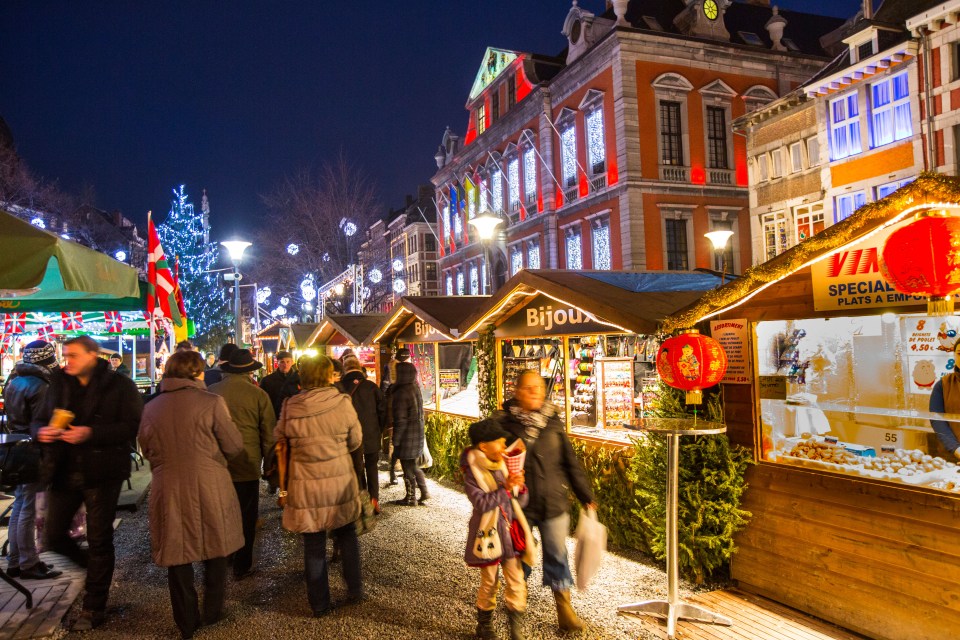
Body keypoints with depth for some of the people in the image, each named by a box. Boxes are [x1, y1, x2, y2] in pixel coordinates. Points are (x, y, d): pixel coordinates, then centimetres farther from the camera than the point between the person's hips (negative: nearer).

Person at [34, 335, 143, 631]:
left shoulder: (120, 385, -9)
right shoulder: (59, 383, 7)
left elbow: (132, 426, -17)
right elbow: (39, 420, 13)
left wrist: (91, 433, -28)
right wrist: (42, 430, -10)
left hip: (101, 473, -5)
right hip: (63, 471, 5)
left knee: (99, 540, 5)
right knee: (53, 535, 9)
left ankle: (93, 608, 20)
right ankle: (95, 566, 39)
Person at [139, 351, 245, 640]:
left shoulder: (151, 408, 2)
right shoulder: (211, 402, -10)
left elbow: (147, 451, 14)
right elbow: (234, 446, -6)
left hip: (169, 491, 3)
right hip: (210, 488, -2)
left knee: (178, 556, 14)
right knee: (214, 551, 17)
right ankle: (212, 612, 28)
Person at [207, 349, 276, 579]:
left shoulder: (211, 391, -5)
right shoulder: (258, 394, -11)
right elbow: (269, 434, -5)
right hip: (247, 465, -3)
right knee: (246, 516, 10)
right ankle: (242, 565, 18)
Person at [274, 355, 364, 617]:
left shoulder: (290, 407, -7)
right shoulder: (342, 403, -10)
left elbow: (280, 445, 3)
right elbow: (356, 441, -1)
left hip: (306, 486, 0)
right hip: (340, 482, 0)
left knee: (314, 545, 12)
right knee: (346, 536, 20)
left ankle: (320, 604, 23)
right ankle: (355, 590, 28)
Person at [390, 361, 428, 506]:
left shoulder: (402, 393, -21)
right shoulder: (415, 388, 5)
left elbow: (401, 420, -20)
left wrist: (395, 441, -13)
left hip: (407, 435, -8)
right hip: (418, 433, 8)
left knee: (408, 468, 6)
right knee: (413, 465, 20)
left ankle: (411, 498, 18)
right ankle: (424, 492, 21)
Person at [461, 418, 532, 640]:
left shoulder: (504, 466, 1)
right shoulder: (472, 474, -14)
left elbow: (521, 501, 4)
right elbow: (481, 503, -26)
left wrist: (519, 487, -17)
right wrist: (504, 488, -30)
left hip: (510, 533, 5)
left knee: (516, 582, 7)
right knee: (489, 582, 12)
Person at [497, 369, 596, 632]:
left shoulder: (553, 420, 0)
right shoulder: (505, 422, -9)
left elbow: (570, 461, 5)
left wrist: (585, 496, 8)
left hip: (553, 502, 1)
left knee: (557, 554, 8)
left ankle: (564, 606, 22)